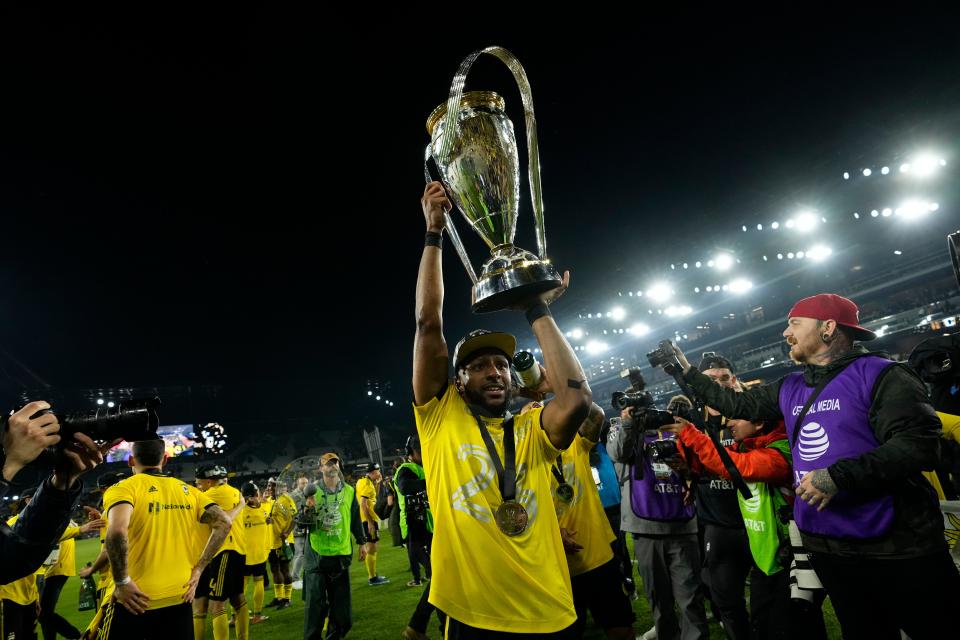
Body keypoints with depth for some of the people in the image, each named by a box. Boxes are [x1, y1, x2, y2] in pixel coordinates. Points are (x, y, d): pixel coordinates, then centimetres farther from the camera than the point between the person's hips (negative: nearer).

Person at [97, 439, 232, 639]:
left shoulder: (123, 488, -6)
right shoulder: (187, 490, 6)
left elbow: (117, 530, -26)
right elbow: (223, 524, -2)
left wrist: (122, 582, -15)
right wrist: (198, 570, 3)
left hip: (135, 601, -4)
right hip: (179, 597, 4)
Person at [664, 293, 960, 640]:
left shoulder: (880, 375, -12)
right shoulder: (789, 389, 10)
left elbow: (919, 443, -21)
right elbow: (736, 404, 18)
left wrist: (839, 476, -26)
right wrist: (688, 372, 17)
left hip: (895, 547, -6)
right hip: (825, 546, 7)